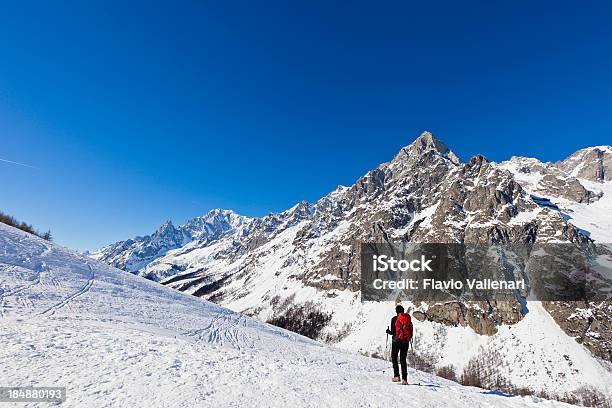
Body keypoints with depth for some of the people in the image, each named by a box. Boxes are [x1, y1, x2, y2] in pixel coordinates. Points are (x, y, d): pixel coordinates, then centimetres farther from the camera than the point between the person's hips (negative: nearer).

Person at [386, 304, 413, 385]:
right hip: (406, 342, 4)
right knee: (403, 360, 10)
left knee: (394, 358, 12)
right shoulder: (408, 319, 2)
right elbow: (411, 331, 5)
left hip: (396, 341, -4)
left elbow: (393, 332, -12)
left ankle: (396, 376, 2)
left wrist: (388, 331, 9)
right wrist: (409, 337, 25)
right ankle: (404, 379, 4)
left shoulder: (394, 319, -9)